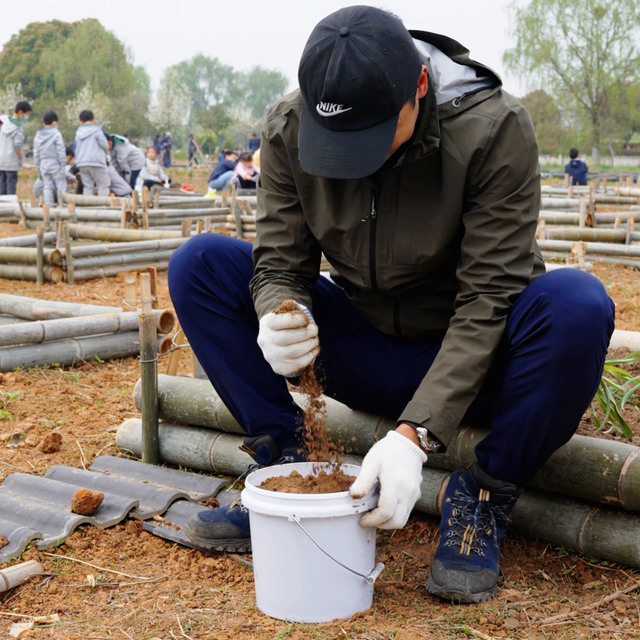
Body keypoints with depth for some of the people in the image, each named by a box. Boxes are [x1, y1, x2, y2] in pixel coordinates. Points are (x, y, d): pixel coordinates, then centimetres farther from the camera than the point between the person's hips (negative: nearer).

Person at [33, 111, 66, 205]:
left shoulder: (38, 136, 7)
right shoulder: (56, 134, -9)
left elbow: (36, 153, 10)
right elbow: (61, 151, -13)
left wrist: (38, 168, 16)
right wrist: (63, 165, -6)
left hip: (43, 164, 5)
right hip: (55, 163, -5)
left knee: (47, 187, 7)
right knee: (61, 185, -1)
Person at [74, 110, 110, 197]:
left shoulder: (78, 132, 13)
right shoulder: (97, 131, -3)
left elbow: (77, 147, 15)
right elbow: (105, 145, -4)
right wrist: (105, 153, 16)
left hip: (81, 163, 5)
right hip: (96, 162, -5)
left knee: (87, 186, 8)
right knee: (103, 184, 2)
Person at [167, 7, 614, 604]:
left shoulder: (495, 128, -23)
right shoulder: (287, 126, -12)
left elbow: (488, 299, -25)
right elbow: (280, 262, -7)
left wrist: (415, 432, -34)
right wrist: (279, 319, -33)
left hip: (468, 360, -3)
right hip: (365, 353, 3)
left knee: (579, 303, -35)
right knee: (199, 263, -10)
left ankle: (482, 499, -14)